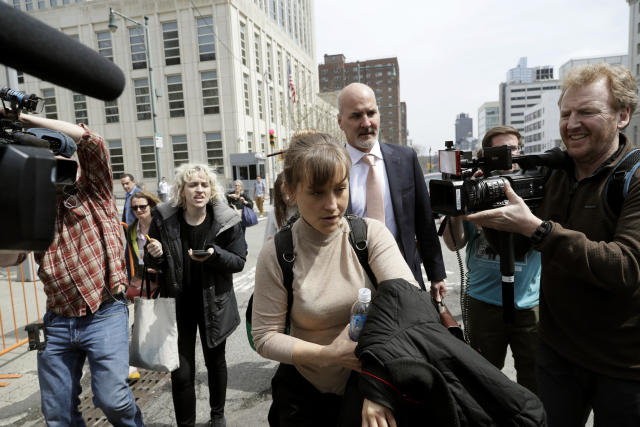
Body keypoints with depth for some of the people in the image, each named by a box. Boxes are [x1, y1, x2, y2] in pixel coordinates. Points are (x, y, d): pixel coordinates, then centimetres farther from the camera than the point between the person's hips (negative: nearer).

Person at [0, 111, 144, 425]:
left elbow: (91, 141, -12)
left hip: (104, 316, -4)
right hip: (58, 322, 5)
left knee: (111, 398, -10)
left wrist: (26, 119, -7)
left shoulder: (94, 190, 3)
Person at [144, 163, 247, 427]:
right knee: (181, 373, 3)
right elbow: (152, 264, 2)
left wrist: (214, 255, -27)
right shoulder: (164, 219, -9)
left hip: (213, 303, 1)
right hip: (177, 304, 0)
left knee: (215, 362, 20)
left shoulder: (226, 220, -13)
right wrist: (154, 255, -21)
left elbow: (239, 261, -9)